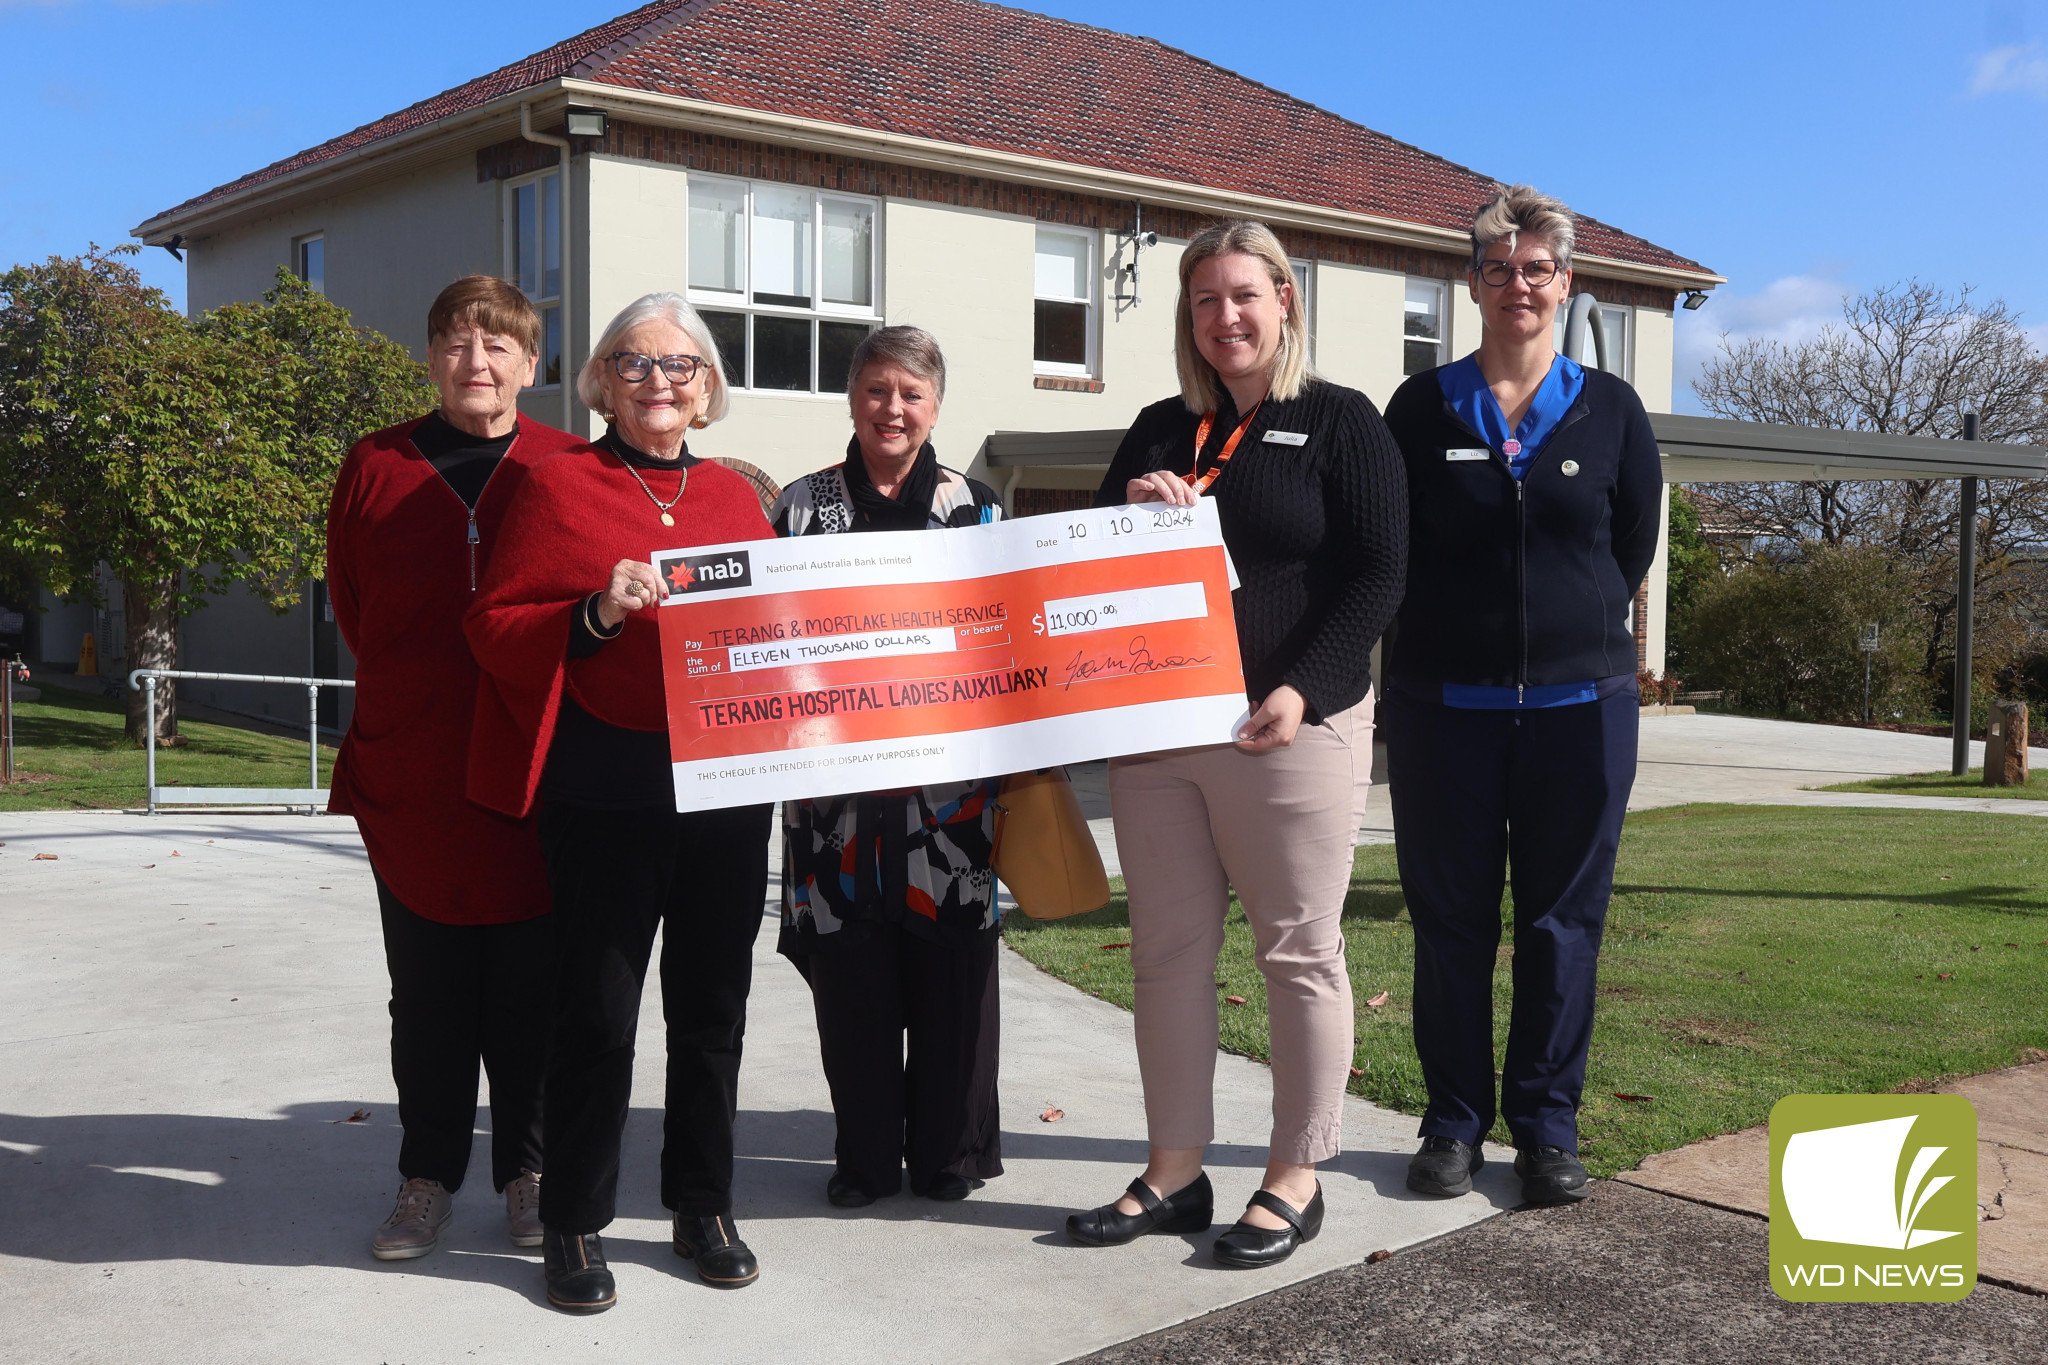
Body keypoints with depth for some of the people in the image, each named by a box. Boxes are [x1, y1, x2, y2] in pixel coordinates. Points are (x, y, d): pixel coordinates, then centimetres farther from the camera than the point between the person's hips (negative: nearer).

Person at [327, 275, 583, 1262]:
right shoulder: (377, 467, 5)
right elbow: (352, 607, 13)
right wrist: (411, 693, 7)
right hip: (410, 777, 1)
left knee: (530, 987, 7)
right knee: (427, 996, 10)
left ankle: (526, 1169, 22)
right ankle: (429, 1175, 24)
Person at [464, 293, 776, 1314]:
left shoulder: (734, 495, 14)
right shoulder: (559, 486, 1)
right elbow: (494, 624, -3)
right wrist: (597, 617, -19)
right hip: (606, 789, -4)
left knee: (712, 1004, 12)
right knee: (597, 1009, 1)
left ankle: (704, 1208, 27)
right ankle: (574, 1225, 17)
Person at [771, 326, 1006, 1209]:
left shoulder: (975, 504, 9)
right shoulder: (804, 504, 8)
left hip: (949, 778, 0)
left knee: (951, 966, 4)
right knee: (851, 970, 4)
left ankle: (950, 1152, 19)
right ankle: (866, 1157, 18)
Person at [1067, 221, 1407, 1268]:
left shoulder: (1341, 422, 1)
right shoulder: (1158, 430, 15)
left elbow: (1377, 577, -6)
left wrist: (1306, 691, -18)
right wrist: (1131, 512, -4)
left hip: (1292, 728, -5)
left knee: (1300, 953, 3)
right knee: (1168, 949, 8)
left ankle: (1295, 1179, 15)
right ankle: (1173, 1173, 19)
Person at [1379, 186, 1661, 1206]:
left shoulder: (1611, 410, 7)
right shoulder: (1423, 406, 5)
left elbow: (1634, 546, 12)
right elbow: (1386, 549, 7)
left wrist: (1574, 632, 8)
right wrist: (1448, 637, 6)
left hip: (1579, 702, 1)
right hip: (1444, 703, 0)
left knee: (1563, 921, 5)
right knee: (1449, 917, 4)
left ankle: (1547, 1129, 16)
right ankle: (1453, 1122, 16)